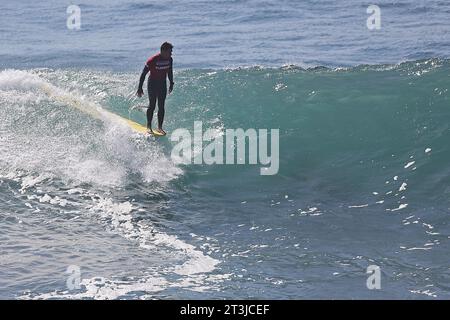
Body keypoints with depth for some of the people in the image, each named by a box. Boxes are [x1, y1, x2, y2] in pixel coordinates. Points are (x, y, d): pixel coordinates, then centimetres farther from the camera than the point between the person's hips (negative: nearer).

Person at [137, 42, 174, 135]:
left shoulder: (169, 60, -6)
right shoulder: (152, 60, -23)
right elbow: (143, 74, -18)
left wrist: (171, 83, 17)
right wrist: (140, 88, -19)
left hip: (162, 84, 5)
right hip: (152, 84, -5)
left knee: (161, 106, 3)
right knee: (152, 105, -7)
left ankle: (160, 127, 8)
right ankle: (149, 126, 5)